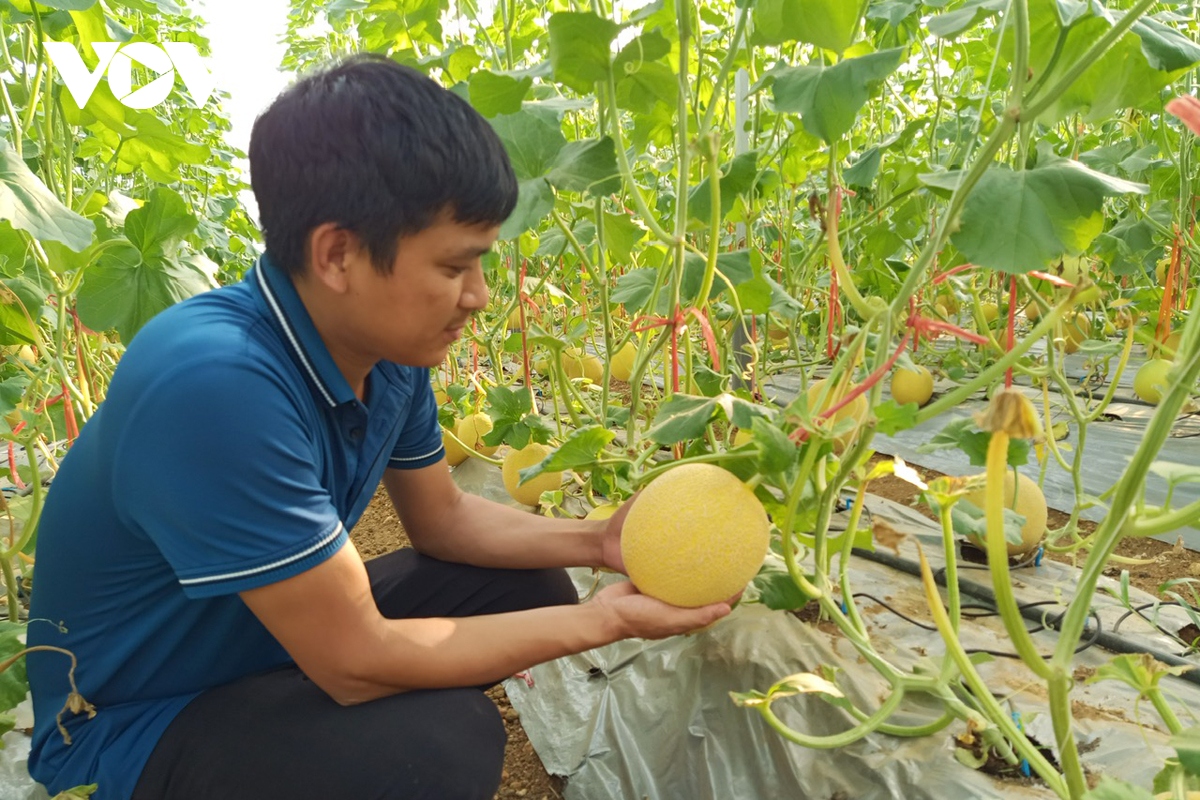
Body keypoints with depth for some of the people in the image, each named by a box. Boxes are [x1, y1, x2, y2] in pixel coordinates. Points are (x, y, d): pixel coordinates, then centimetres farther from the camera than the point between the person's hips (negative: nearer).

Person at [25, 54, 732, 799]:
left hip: (283, 642, 8)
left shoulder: (387, 346, -10)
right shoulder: (216, 385, -36)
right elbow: (355, 663, -30)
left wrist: (598, 541, -9)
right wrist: (606, 619, -23)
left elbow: (443, 517, 5)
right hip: (140, 722, -7)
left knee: (531, 590, 2)